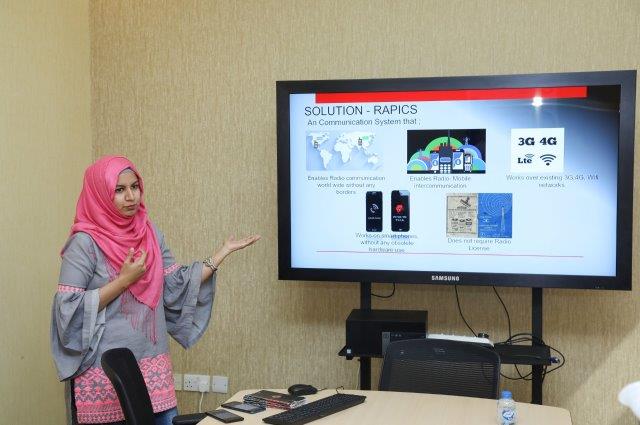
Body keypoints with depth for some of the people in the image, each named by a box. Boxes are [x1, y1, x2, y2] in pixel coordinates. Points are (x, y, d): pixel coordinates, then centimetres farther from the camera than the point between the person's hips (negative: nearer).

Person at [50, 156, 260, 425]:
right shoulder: (85, 243, -10)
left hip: (153, 367, 5)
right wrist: (123, 280, -17)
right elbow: (68, 310, -14)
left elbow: (178, 286, 7)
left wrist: (224, 251, 6)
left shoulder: (151, 235, 7)